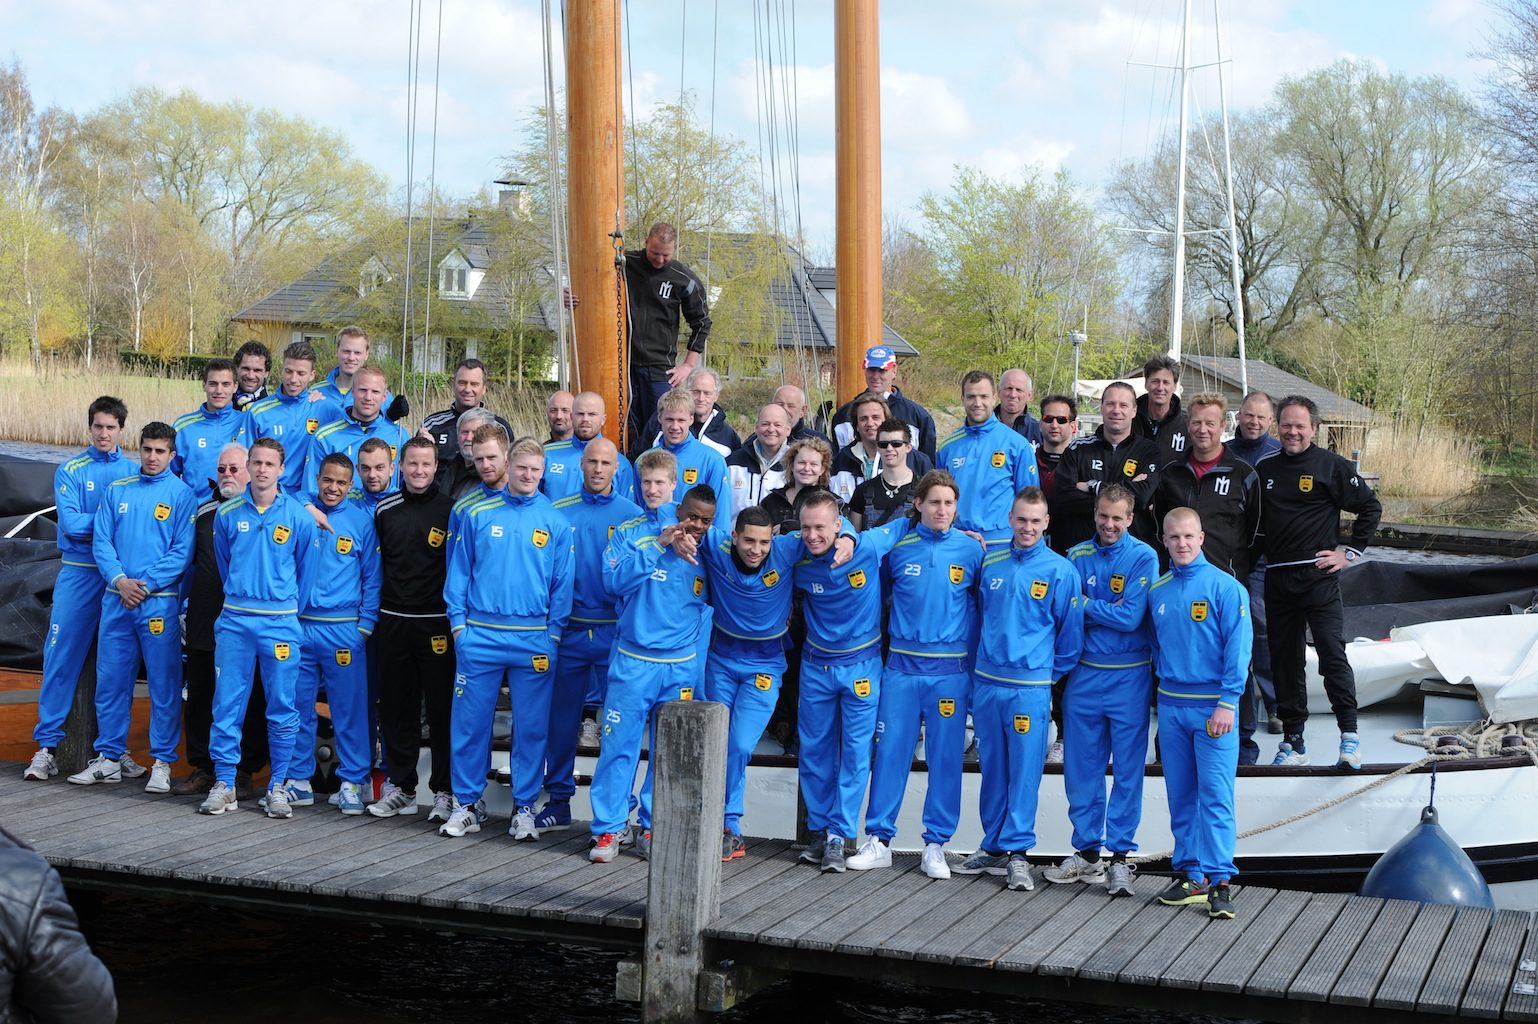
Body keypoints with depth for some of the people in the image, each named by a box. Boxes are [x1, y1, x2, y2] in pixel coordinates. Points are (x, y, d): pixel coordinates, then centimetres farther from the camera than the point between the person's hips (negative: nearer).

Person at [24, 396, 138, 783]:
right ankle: (47, 746, 1)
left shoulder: (136, 472, 7)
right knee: (61, 658, -4)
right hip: (79, 573, -1)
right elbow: (70, 524, -9)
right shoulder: (71, 471, 3)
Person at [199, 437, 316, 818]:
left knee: (282, 708, 3)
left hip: (281, 622, -1)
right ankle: (224, 783, 9)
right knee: (227, 704, 1)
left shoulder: (299, 516, -1)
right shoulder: (227, 513, 4)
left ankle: (278, 786, 11)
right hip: (234, 621, 1)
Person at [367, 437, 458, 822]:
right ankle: (400, 787, 18)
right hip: (392, 621, 4)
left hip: (437, 623, -4)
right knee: (396, 707, 9)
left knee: (442, 709, 0)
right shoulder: (384, 510, 8)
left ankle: (445, 791, 7)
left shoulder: (450, 510, -3)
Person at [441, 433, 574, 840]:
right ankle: (466, 804, 14)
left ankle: (525, 807, 14)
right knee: (470, 722, 2)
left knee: (531, 725, 4)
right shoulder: (476, 515, 6)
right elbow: (458, 573, 8)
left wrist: (553, 633, -2)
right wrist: (459, 623, 0)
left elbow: (562, 583, 6)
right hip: (479, 635, 0)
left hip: (533, 639, 0)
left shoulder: (556, 522, 5)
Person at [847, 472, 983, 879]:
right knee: (890, 752, 2)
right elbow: (878, 593, 18)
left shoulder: (971, 550, 0)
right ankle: (878, 840, 11)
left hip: (951, 670, -1)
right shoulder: (897, 548, 2)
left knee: (946, 758, 3)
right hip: (902, 666, 1)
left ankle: (936, 845, 13)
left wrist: (976, 656, 7)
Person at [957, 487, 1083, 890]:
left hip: (1030, 686, -4)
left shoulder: (1060, 571, -4)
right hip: (986, 683, 4)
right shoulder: (990, 562, 7)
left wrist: (1051, 674, 6)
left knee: (1024, 771, -2)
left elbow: (1070, 632, 2)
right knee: (991, 769, 11)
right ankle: (994, 847, 21)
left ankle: (1017, 852, 4)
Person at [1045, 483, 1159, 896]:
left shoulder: (1143, 558, -5)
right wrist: (1106, 612, -13)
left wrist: (1085, 606, -7)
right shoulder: (1077, 556, 6)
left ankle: (1121, 855, 9)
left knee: (1128, 769, 2)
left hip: (1129, 676, -3)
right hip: (1084, 673, 3)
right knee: (1081, 767, 8)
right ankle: (1086, 851, 19)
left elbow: (1131, 617, -14)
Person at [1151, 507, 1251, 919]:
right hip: (1170, 707, 5)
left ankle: (1218, 879, -3)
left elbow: (1238, 649, -9)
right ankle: (1191, 874, 17)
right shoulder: (1157, 591, 9)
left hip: (1213, 707, -5)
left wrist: (1227, 703, -14)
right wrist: (1163, 689, 11)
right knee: (1180, 796, 9)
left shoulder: (1226, 588, -6)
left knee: (1215, 796, -6)